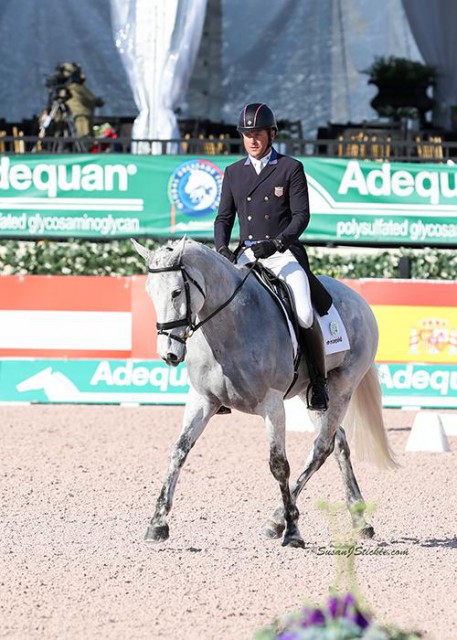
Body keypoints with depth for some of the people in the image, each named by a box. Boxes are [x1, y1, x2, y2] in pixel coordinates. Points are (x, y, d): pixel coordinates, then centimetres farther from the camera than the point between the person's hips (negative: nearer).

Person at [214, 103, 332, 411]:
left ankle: (319, 383, -7)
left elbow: (301, 215, -3)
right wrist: (222, 249, -4)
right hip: (246, 255, 4)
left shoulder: (291, 169, 2)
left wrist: (277, 243, -19)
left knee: (305, 315, -22)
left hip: (285, 255, -4)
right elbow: (224, 217, 15)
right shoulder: (234, 173, 14)